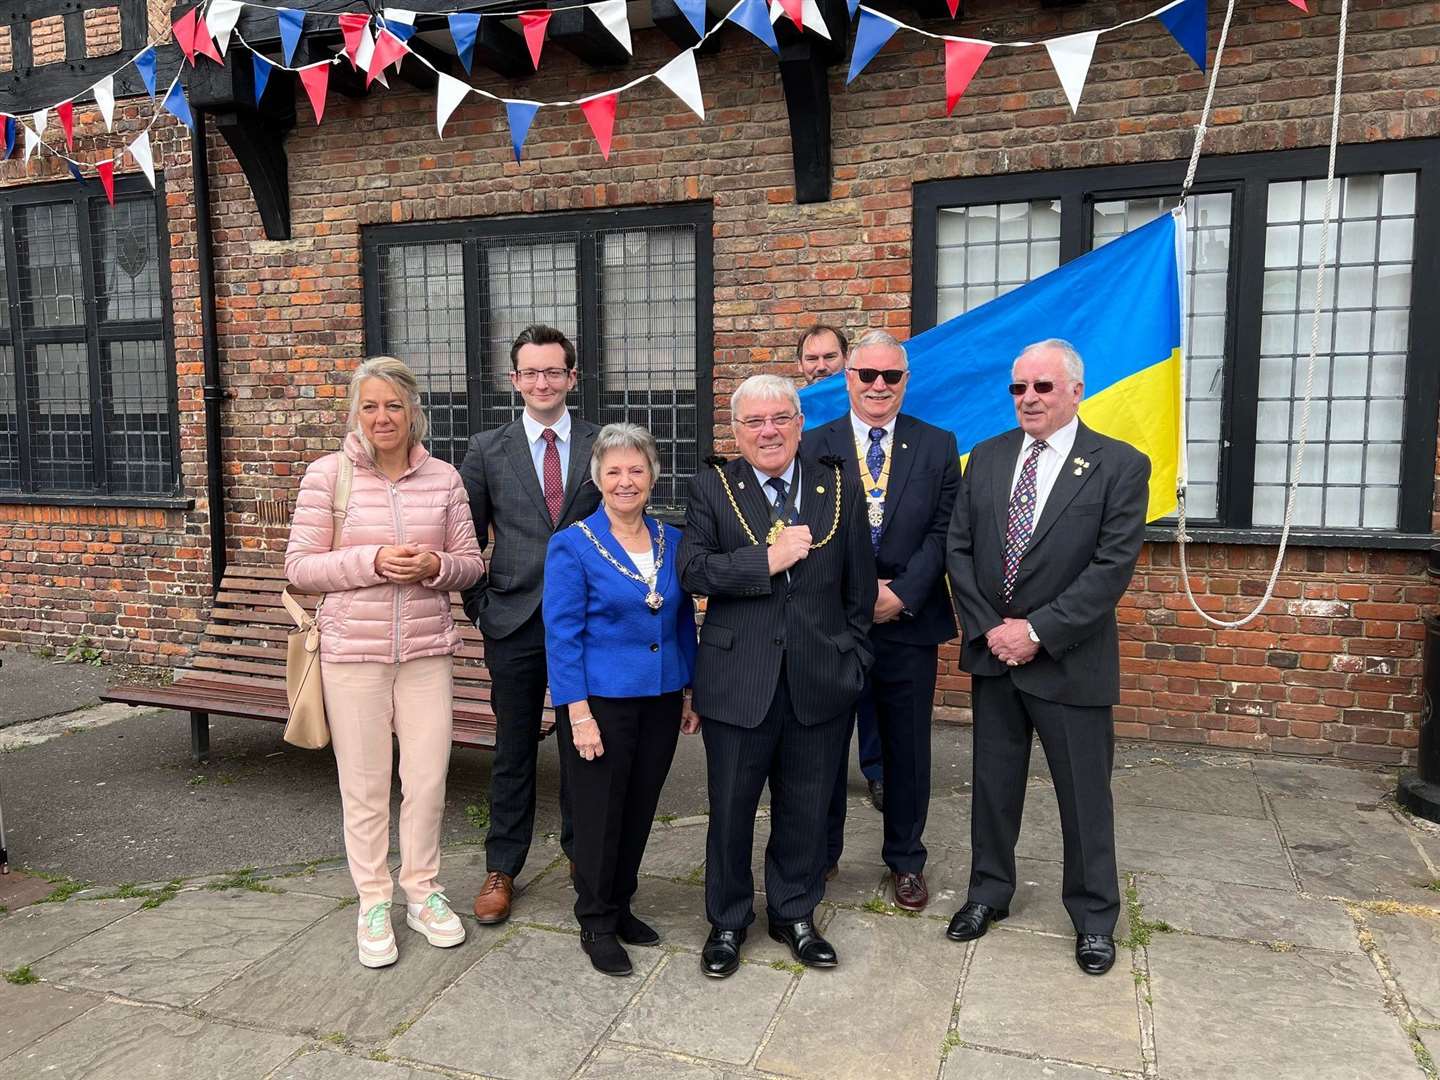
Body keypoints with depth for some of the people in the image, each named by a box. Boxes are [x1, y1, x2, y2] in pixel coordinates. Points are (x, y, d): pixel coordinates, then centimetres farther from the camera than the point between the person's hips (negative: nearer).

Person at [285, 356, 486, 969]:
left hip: (427, 649, 2)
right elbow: (300, 567, -4)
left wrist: (435, 566, -14)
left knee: (428, 779, 7)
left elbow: (471, 563, 8)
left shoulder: (443, 479, 3)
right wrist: (373, 561, -18)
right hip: (352, 649, -2)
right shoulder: (327, 475, -3)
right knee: (364, 785, 7)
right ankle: (373, 905, 26)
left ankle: (423, 893, 29)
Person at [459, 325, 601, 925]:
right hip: (514, 623, 0)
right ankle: (501, 869, 25)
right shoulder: (487, 449, 3)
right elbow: (467, 536, 7)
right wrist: (477, 603, 1)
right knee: (512, 752, 10)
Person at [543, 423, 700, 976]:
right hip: (602, 701, -4)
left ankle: (620, 906, 34)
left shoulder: (672, 541, 5)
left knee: (640, 811, 15)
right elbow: (562, 635, -11)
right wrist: (579, 713, -15)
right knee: (599, 815, 7)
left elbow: (684, 621, 11)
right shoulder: (572, 545, -9)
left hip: (661, 701, 5)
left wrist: (692, 692, 8)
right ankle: (597, 924, 24)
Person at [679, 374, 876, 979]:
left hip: (820, 682, 2)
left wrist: (853, 661, 5)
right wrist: (767, 559, -19)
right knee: (730, 809, 11)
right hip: (738, 683, -1)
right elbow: (692, 570, -12)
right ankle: (727, 922, 32)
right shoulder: (712, 489, 0)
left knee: (805, 809, 15)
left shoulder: (841, 489, 4)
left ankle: (794, 914, 36)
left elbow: (859, 588, 8)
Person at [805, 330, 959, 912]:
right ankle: (820, 854, 30)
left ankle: (906, 860, 30)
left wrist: (903, 595, -14)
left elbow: (943, 530, -3)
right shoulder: (814, 446, 1)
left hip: (908, 623, 1)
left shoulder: (938, 446, 4)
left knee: (907, 748, 12)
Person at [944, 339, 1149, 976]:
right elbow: (959, 548, 3)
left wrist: (1037, 631, -17)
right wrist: (989, 628, -8)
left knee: (1084, 794, 9)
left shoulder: (1120, 466, -8)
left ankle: (1094, 915, 29)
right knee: (993, 782, 16)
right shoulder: (988, 458, 5)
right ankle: (989, 891, 36)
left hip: (1070, 661, -3)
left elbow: (1113, 566, -14)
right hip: (993, 653, 4)